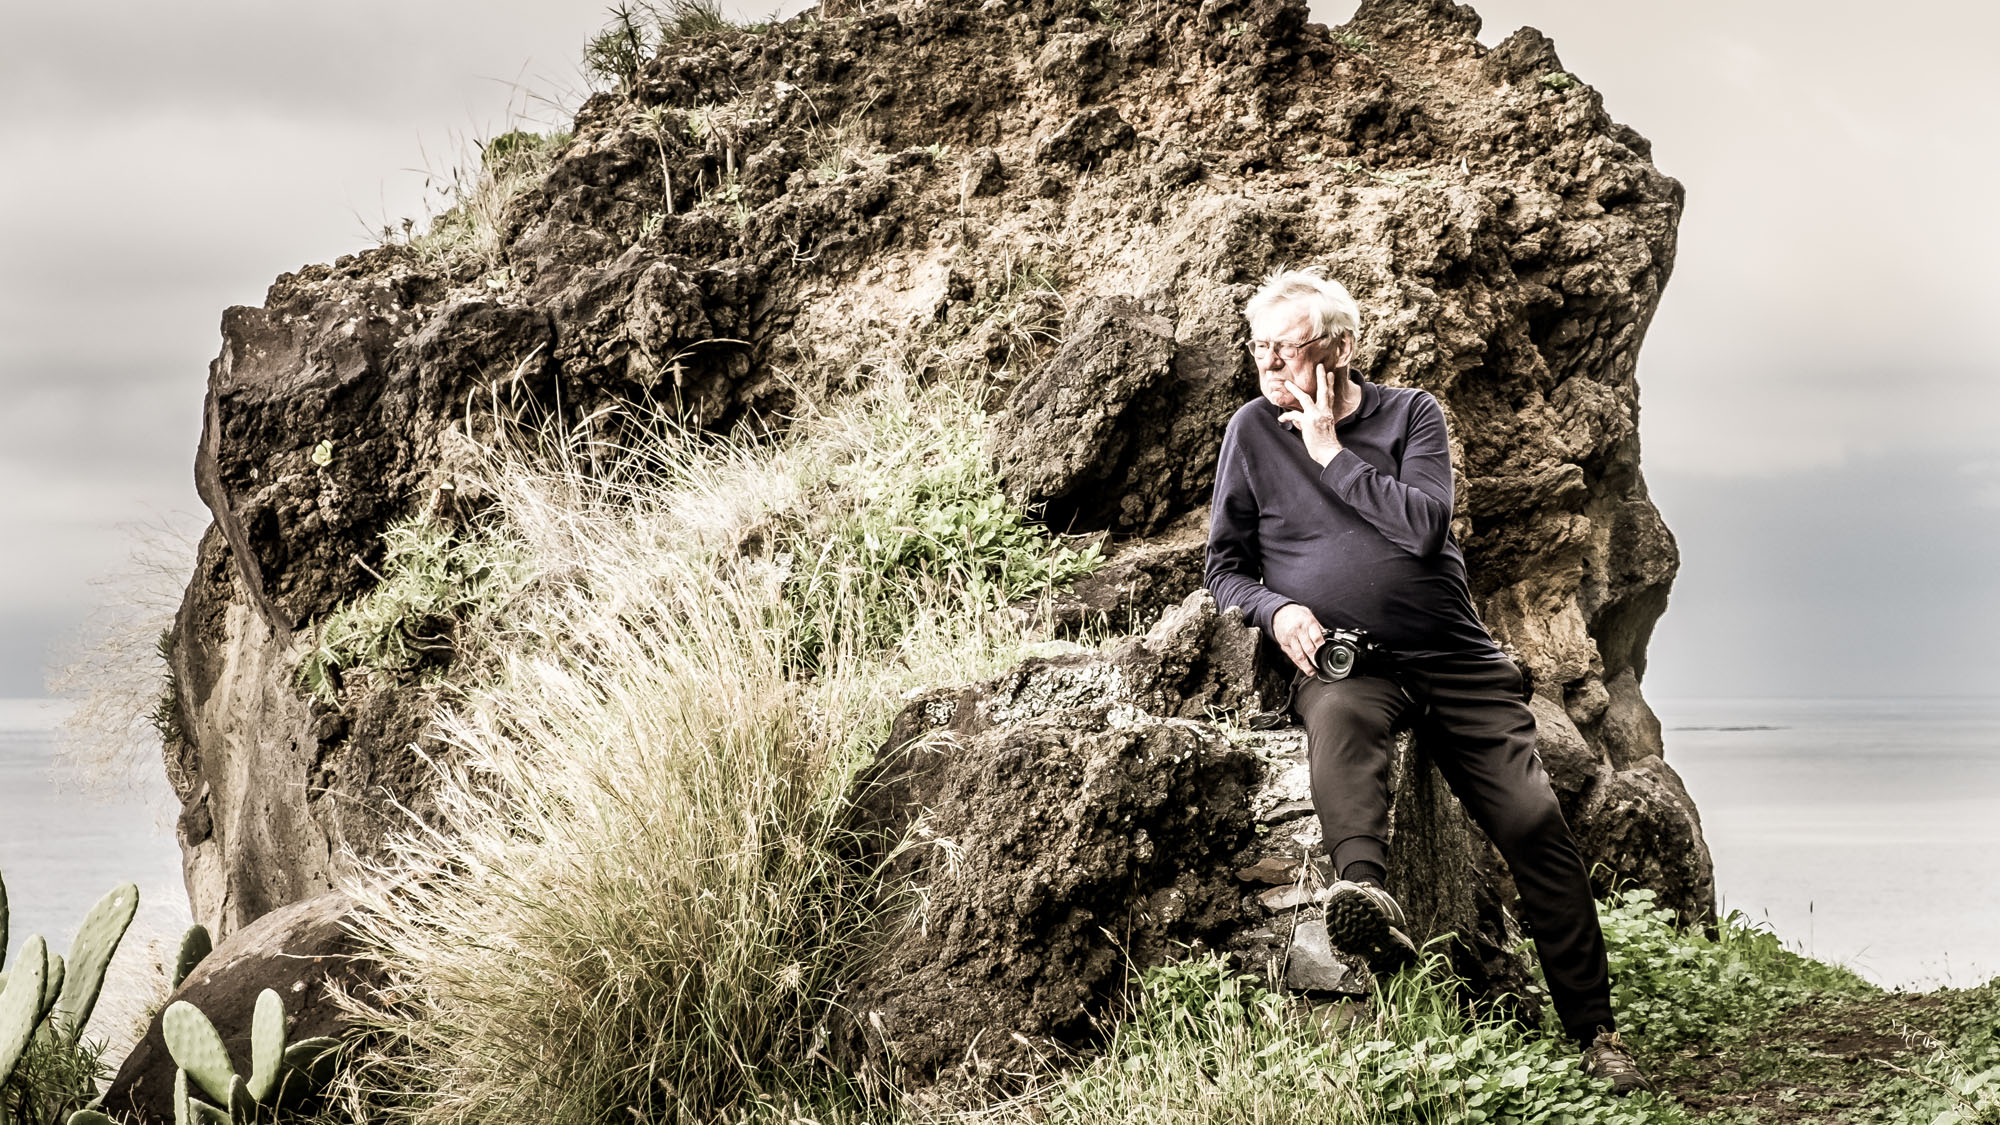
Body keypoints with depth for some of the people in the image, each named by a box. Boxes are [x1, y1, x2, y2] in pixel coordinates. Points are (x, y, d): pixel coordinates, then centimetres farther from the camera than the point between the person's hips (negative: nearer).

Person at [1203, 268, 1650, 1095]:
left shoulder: (1412, 413, 6)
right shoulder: (1254, 431, 7)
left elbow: (1425, 525, -11)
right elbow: (1224, 568, 10)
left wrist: (1332, 453, -8)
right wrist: (1275, 609, -11)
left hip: (1454, 657, 1)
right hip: (1345, 662, -1)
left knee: (1535, 823, -12)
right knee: (1338, 713, -39)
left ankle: (1594, 1029, -4)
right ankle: (1369, 898, -62)